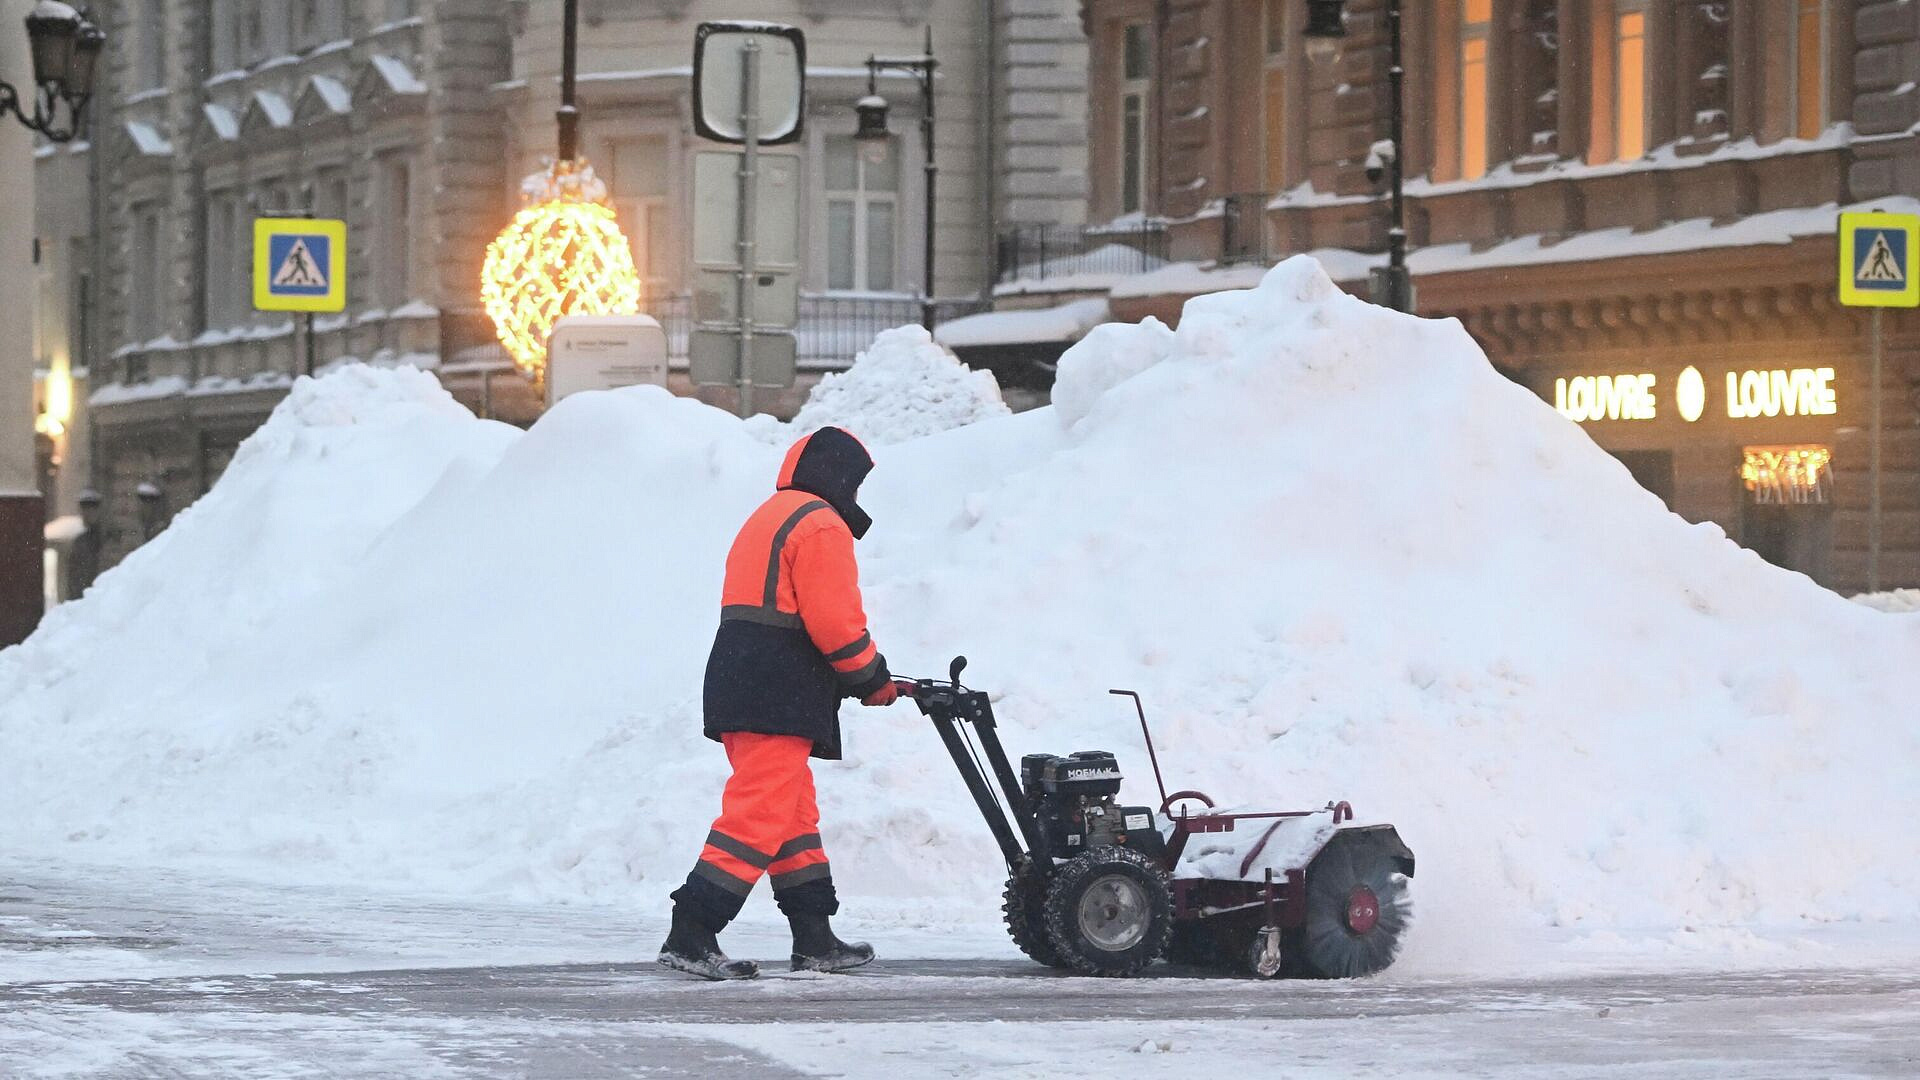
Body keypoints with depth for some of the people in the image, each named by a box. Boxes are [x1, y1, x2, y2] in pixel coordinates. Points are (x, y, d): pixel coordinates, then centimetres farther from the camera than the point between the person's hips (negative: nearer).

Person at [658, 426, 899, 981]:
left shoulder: (767, 518, 25)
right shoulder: (821, 526, -8)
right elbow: (835, 621, -15)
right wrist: (872, 678, 1)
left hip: (739, 686, 10)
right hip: (778, 700, -10)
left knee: (796, 814, 15)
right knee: (759, 814, -13)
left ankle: (815, 940, 18)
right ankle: (691, 934, -19)